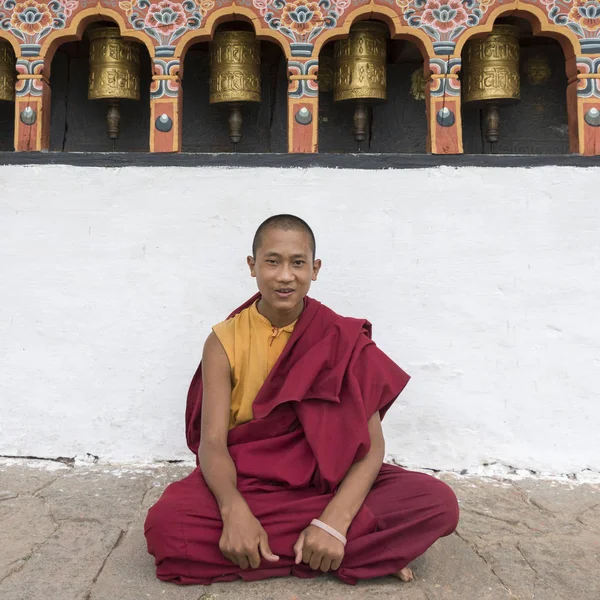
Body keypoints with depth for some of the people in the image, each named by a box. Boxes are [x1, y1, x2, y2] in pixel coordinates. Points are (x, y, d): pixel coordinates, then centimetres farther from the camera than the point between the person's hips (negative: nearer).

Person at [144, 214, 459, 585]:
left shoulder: (341, 340, -7)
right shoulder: (224, 342, -5)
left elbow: (371, 444, -13)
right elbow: (212, 442, -13)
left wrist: (334, 521, -29)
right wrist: (234, 512, -33)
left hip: (325, 481, -1)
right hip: (246, 482, 2)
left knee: (438, 502, -21)